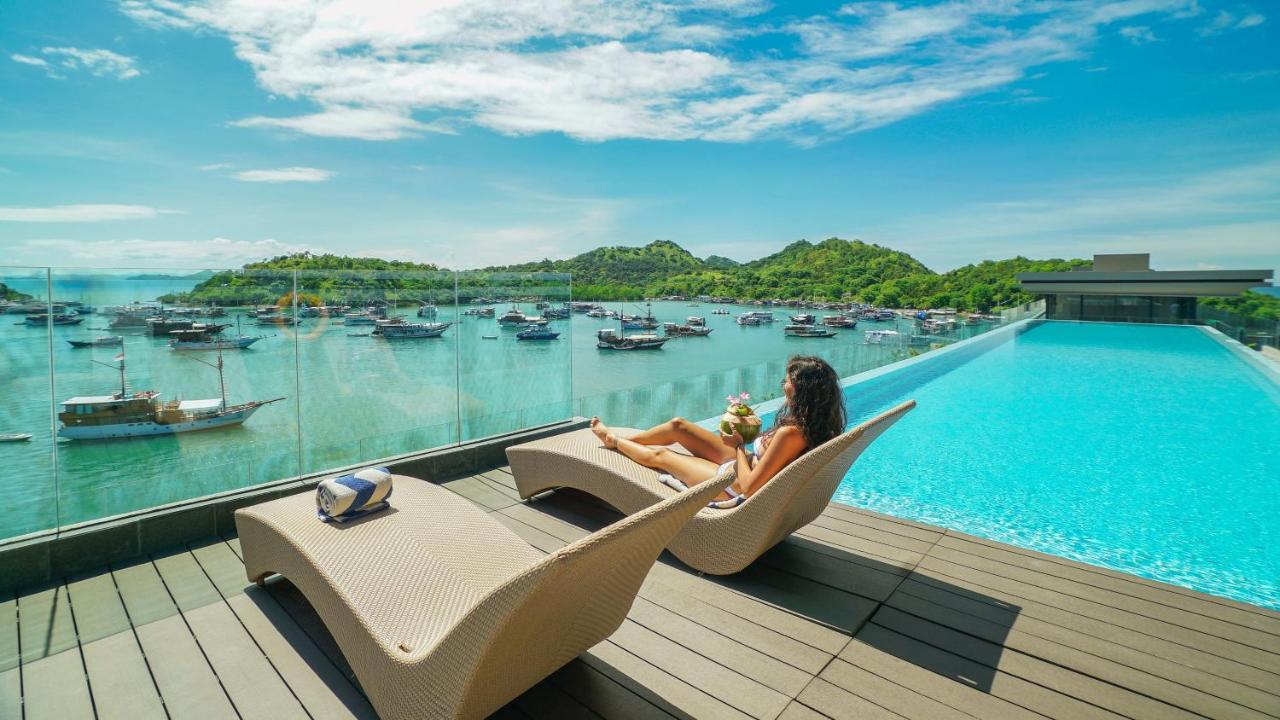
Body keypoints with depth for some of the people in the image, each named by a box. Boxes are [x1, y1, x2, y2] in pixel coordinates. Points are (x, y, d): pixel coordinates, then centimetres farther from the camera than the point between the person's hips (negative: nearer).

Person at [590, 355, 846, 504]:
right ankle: (619, 439, 37)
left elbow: (749, 487, -33)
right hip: (746, 462, 8)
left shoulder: (790, 433, -38)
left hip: (734, 486, -8)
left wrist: (739, 446, -20)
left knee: (659, 455, 10)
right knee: (678, 425, 13)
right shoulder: (814, 422, -11)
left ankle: (614, 441, 41)